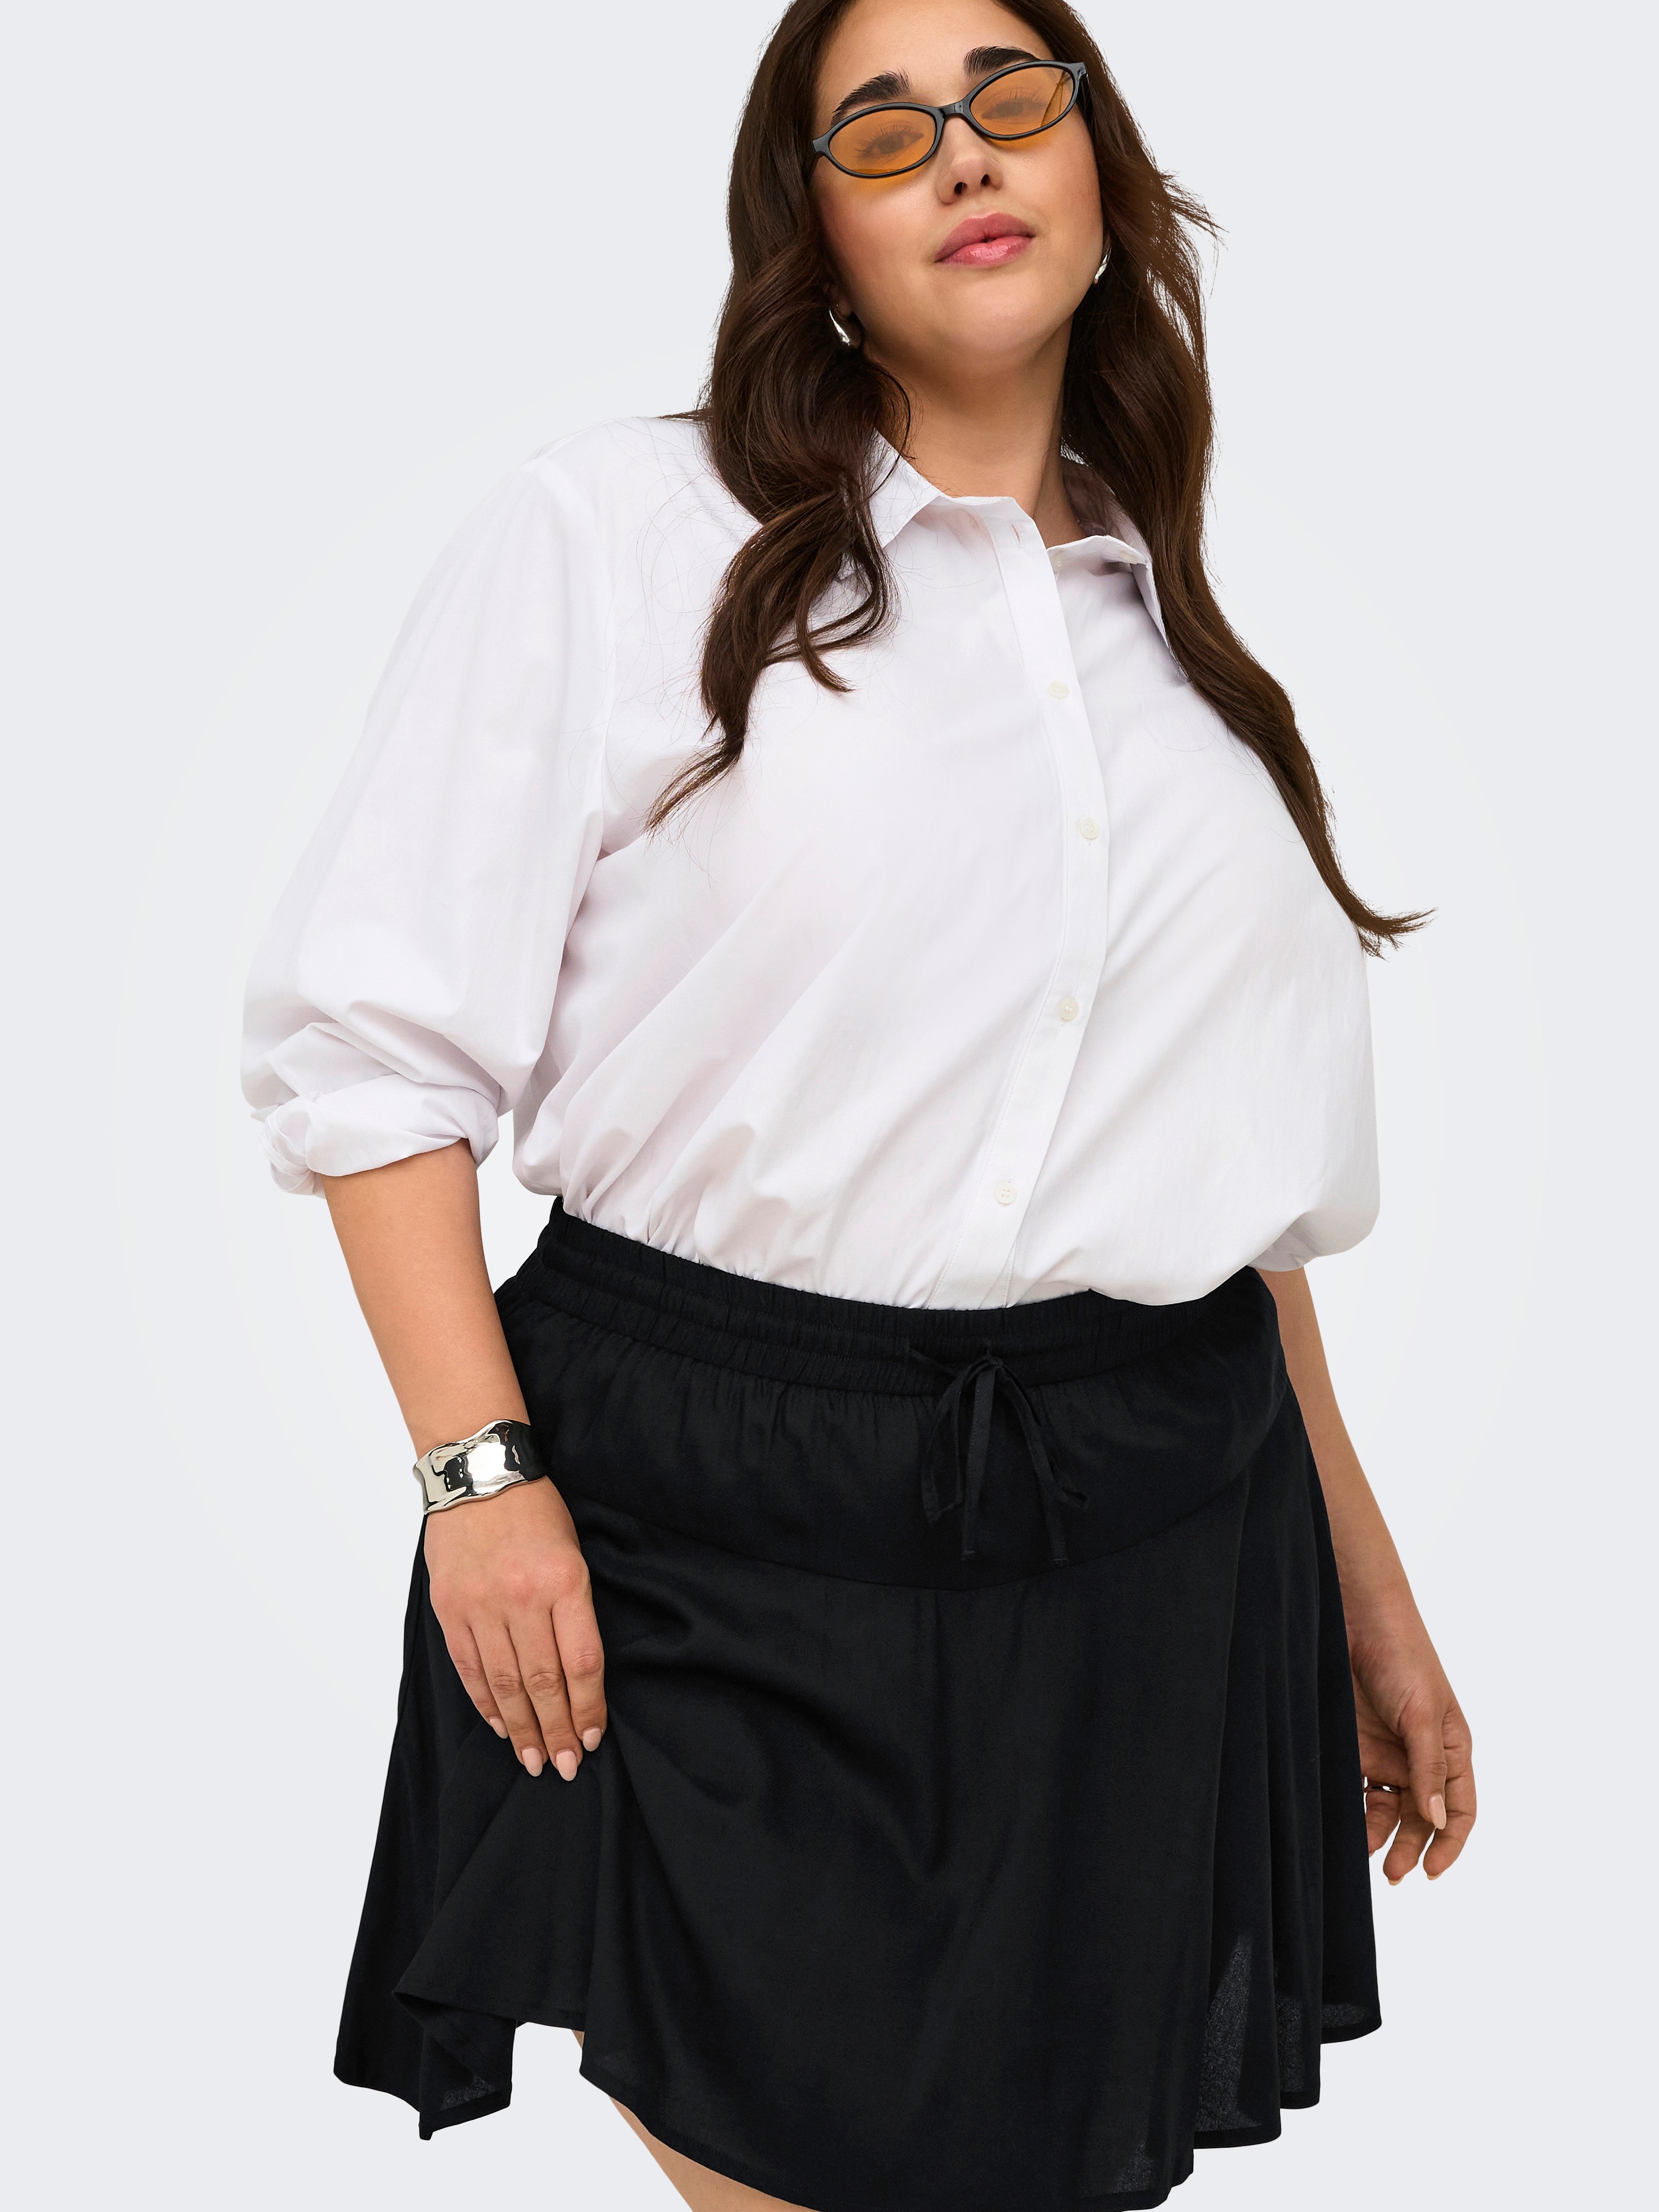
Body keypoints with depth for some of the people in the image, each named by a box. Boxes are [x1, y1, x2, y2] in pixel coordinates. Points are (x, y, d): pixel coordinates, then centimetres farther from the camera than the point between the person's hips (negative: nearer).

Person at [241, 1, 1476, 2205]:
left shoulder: (1178, 627, 16)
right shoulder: (621, 529, 0)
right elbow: (371, 1031, -5)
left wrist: (1366, 1586, 18)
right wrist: (480, 1470, -14)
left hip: (1155, 1547, 5)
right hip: (720, 1532, -4)